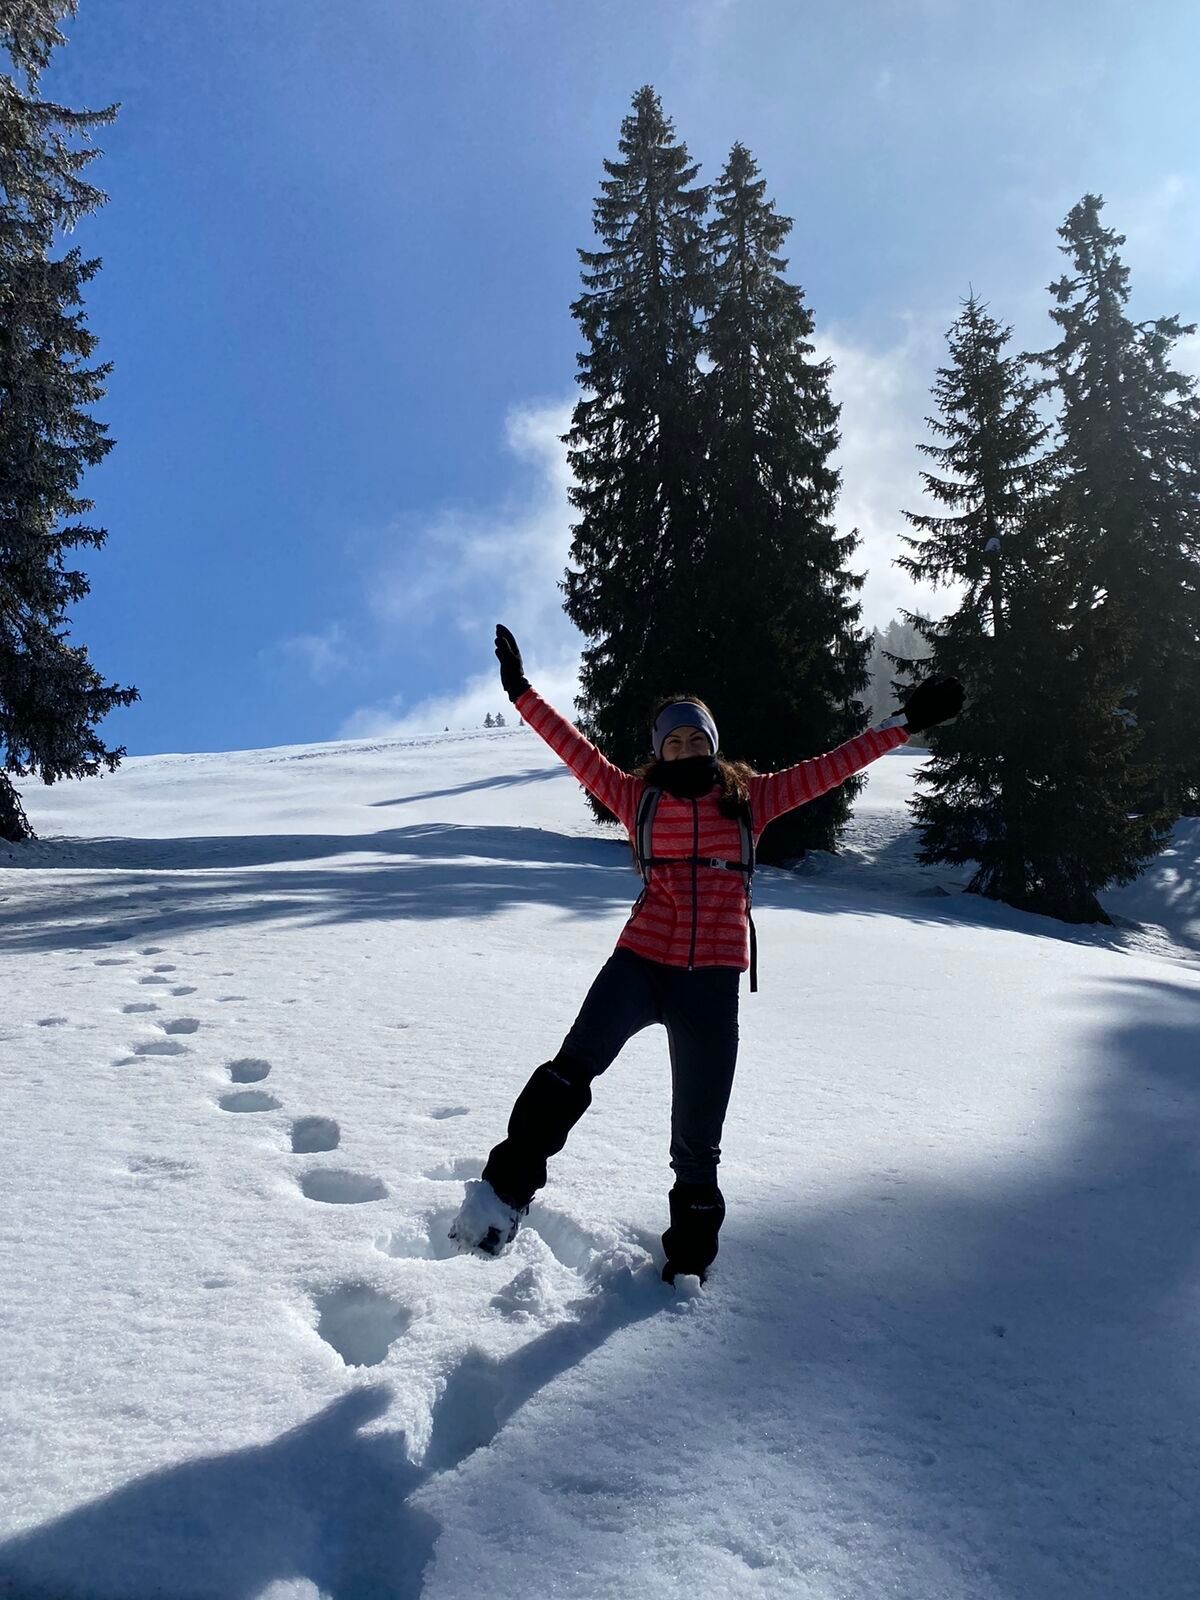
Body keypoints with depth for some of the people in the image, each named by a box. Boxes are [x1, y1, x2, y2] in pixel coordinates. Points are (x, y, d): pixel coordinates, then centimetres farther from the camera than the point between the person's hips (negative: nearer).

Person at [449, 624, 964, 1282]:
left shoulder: (750, 798, 10)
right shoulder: (639, 798, 8)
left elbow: (831, 766, 11)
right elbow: (575, 749, 8)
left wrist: (907, 722, 11)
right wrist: (521, 692, 6)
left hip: (713, 980, 1)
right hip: (640, 962, -1)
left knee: (697, 1136, 8)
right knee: (571, 1071, -27)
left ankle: (689, 1259, 27)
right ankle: (504, 1191, -23)